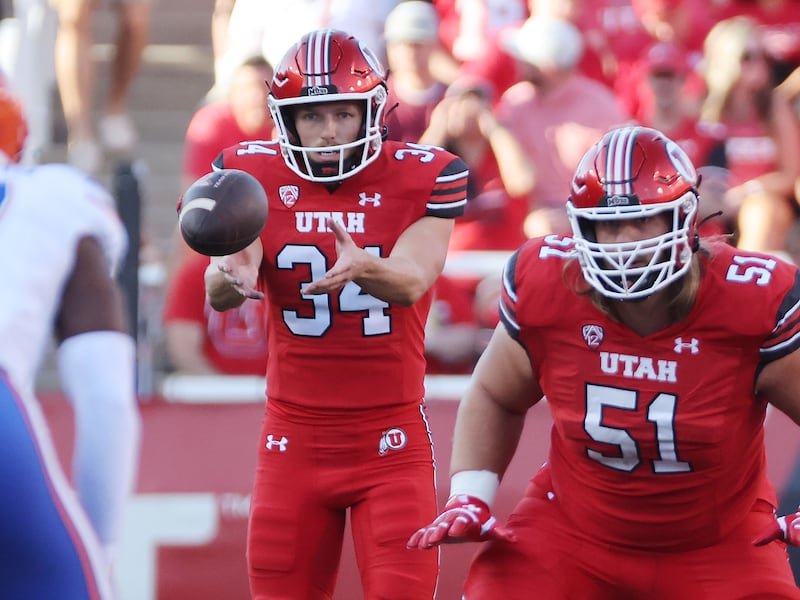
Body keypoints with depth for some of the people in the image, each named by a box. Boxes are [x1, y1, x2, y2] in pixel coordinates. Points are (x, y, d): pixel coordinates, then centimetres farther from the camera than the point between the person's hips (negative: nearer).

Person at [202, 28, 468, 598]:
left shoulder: (419, 177, -5)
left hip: (391, 437, -2)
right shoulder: (255, 177, -2)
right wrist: (230, 278, -40)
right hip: (294, 438, 2)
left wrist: (363, 268, -44)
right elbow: (218, 294, -15)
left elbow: (412, 282, -21)